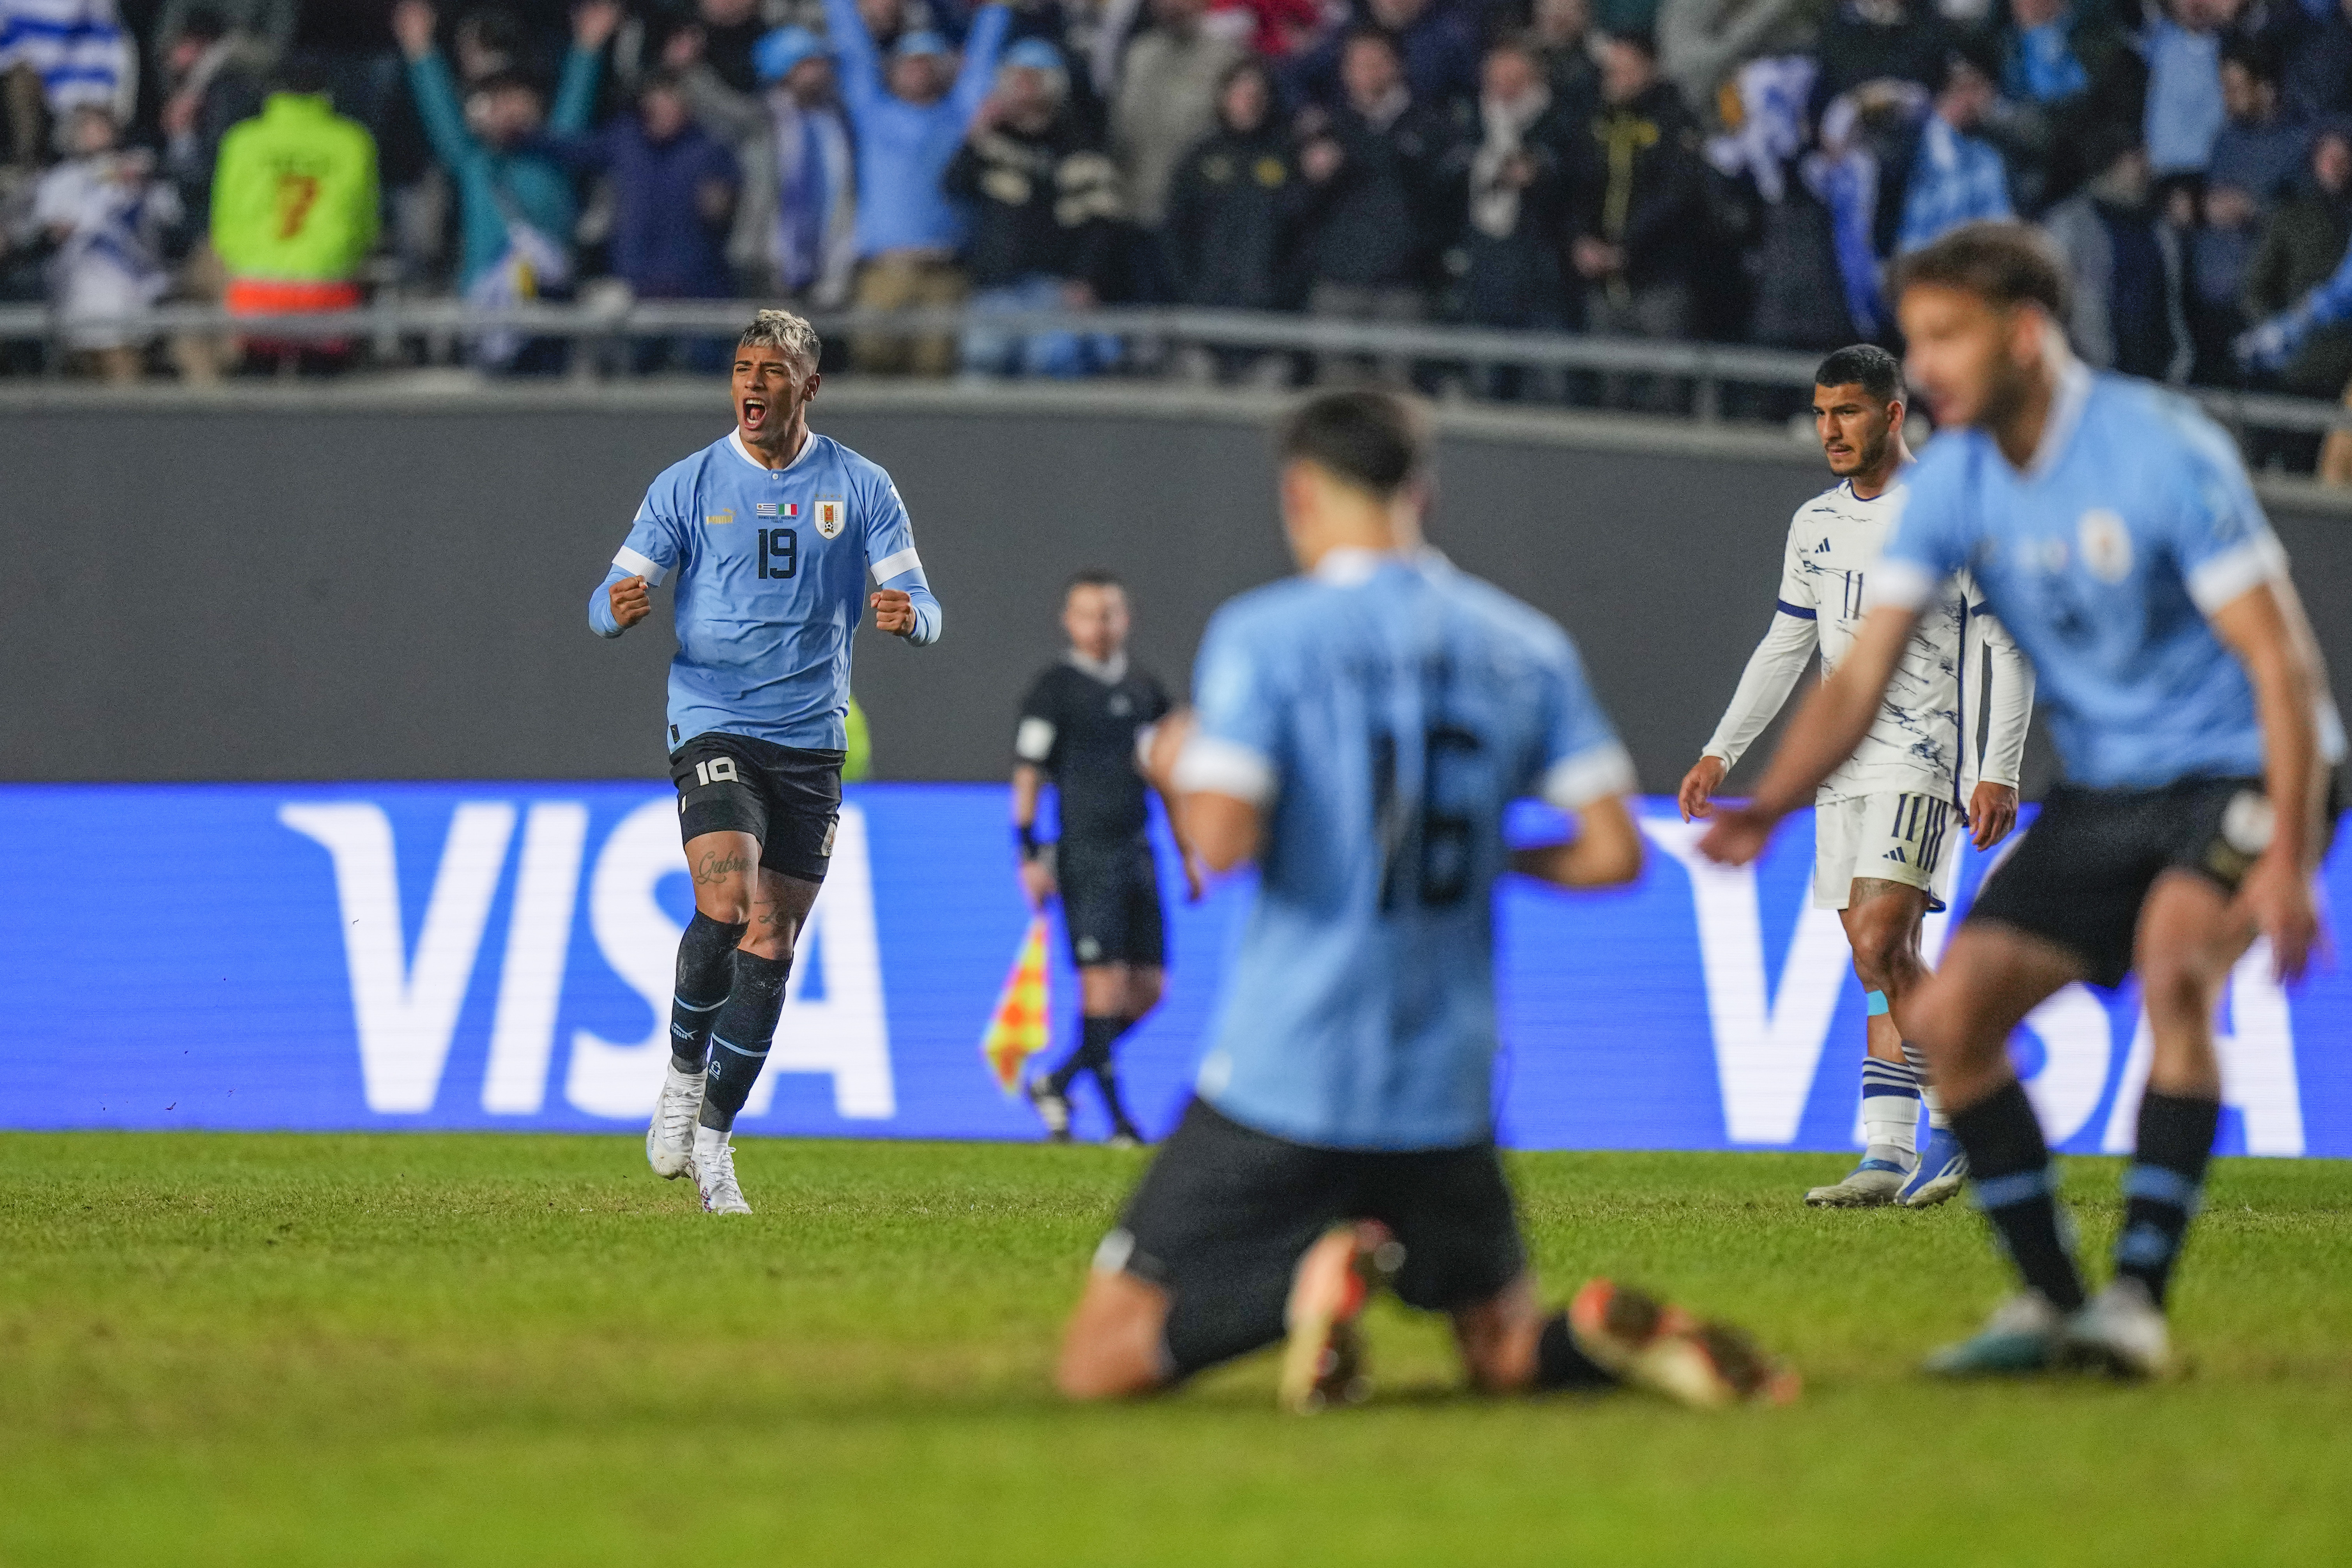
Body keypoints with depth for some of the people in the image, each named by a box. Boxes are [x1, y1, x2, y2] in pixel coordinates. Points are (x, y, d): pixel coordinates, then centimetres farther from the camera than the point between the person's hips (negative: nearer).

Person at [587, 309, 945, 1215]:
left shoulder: (861, 489, 4)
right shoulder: (688, 486, 2)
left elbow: (921, 608, 1)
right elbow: (614, 597, -1)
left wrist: (907, 615, -24)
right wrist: (619, 606, -25)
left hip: (812, 740, 2)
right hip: (712, 725, -2)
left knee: (771, 948, 2)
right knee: (726, 904, -24)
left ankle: (712, 1138, 14)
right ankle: (683, 1075, 0)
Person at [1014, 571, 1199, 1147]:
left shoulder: (1146, 689, 14)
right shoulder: (1052, 691, -3)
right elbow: (1026, 776, -4)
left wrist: (1188, 855, 19)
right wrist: (1029, 856, -11)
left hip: (1136, 852, 6)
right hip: (1085, 856, -6)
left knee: (1149, 987, 4)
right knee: (1105, 982, -9)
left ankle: (1057, 1083, 18)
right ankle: (1116, 1116, -2)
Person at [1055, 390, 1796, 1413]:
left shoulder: (1261, 635, -6)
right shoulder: (1526, 647, 7)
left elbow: (1221, 839, -17)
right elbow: (1613, 852, 3)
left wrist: (1179, 768, 5)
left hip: (1278, 1085, -4)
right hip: (1445, 1093, 4)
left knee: (1099, 1367, 2)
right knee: (1508, 1360, 20)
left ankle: (1305, 1281, -23)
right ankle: (1607, 1331, -15)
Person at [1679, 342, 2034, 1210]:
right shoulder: (1815, 524, 14)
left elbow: (2007, 647, -6)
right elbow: (1785, 645, 22)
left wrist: (1999, 773, -13)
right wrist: (1720, 753, 15)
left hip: (1922, 759, -7)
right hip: (1843, 767, 7)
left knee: (1879, 944, -18)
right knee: (1884, 963, 4)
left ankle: (1956, 1118, -8)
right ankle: (1890, 1156, 2)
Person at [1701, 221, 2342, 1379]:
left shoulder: (2161, 452, -20)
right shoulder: (1954, 481, -2)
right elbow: (1862, 676, -2)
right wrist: (1771, 805, -20)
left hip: (2239, 767, -7)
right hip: (2103, 792, 7)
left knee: (2173, 969, -33)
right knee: (1950, 1015, -6)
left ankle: (2139, 1299, -28)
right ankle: (2052, 1300, 5)